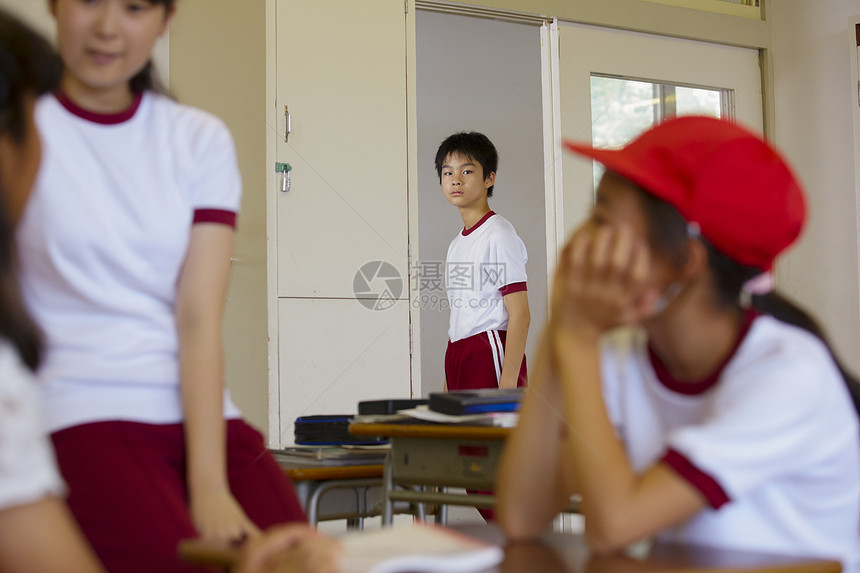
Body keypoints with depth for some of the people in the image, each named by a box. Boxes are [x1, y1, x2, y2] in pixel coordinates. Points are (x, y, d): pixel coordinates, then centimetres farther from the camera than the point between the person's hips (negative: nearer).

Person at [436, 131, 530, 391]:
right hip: (457, 355, 8)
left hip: (492, 349, -8)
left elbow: (520, 315, -14)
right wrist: (448, 389, 17)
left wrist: (508, 385, -21)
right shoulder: (456, 244, 17)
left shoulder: (499, 235, -8)